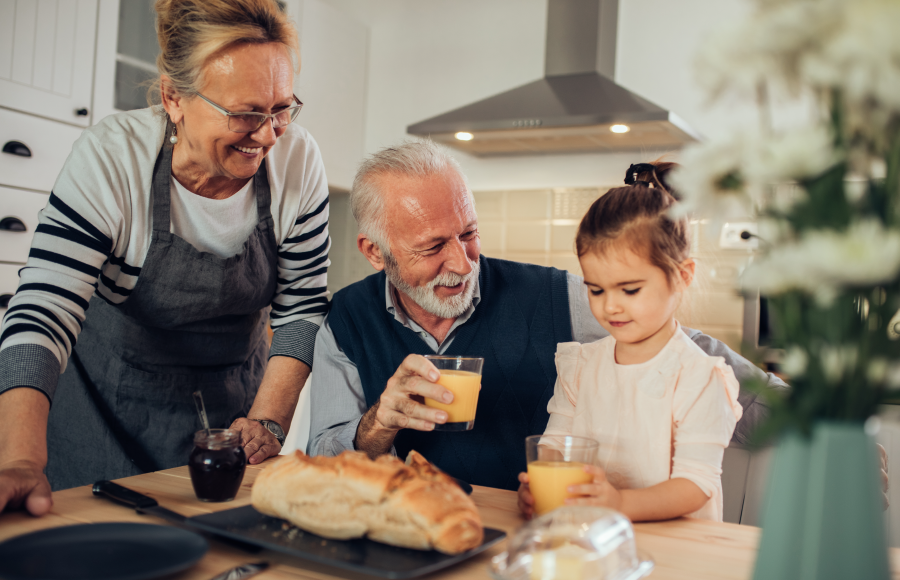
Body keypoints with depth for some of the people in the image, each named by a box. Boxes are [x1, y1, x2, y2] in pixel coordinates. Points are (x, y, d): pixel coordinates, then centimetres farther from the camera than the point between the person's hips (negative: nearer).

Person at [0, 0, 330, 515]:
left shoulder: (297, 160, -16)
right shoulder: (112, 158, -24)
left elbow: (302, 307, -9)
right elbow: (43, 315, -31)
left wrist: (267, 421, -18)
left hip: (233, 400, 3)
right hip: (114, 403, -2)